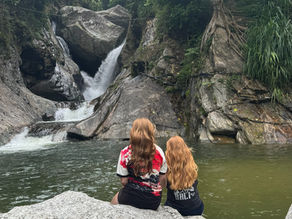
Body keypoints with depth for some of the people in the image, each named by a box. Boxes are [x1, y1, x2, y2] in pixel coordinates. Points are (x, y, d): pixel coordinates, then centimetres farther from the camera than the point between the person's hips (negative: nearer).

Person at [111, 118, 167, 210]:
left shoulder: (125, 153, -11)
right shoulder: (159, 151, -3)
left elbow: (124, 181, -8)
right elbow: (163, 179, 2)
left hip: (132, 198, -3)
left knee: (115, 200, 28)